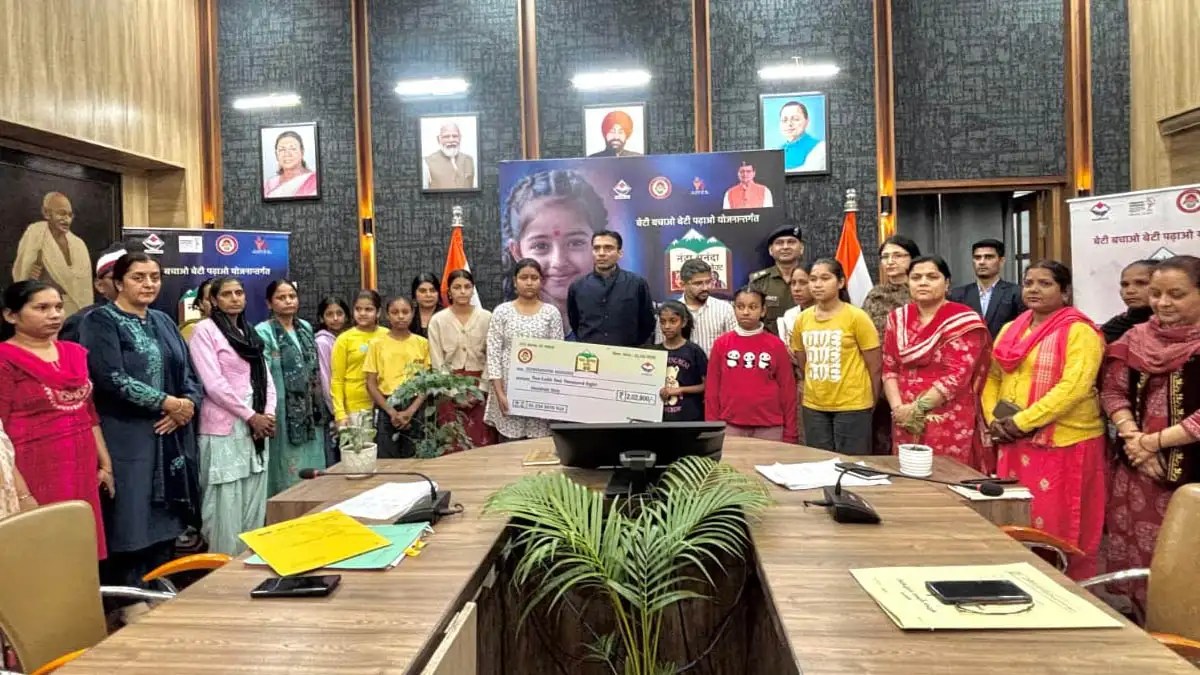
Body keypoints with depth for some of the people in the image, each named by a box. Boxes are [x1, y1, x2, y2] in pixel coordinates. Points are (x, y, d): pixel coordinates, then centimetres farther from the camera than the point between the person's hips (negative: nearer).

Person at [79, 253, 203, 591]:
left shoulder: (163, 322, 16)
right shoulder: (100, 322, -3)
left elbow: (189, 373, 13)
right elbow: (112, 378, -15)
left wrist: (187, 405, -7)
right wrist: (167, 403, -14)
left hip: (171, 438, 6)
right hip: (127, 440, -6)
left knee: (165, 524, 10)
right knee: (131, 527, -4)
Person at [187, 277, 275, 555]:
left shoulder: (251, 333, 17)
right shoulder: (204, 330, -4)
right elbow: (214, 384, -13)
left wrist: (268, 415, -2)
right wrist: (251, 416, -12)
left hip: (257, 428, 7)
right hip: (224, 429, -6)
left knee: (254, 507, 10)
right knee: (226, 508, -3)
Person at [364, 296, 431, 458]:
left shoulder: (422, 343, 4)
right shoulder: (377, 344, 2)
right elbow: (371, 384, 0)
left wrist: (410, 411, -10)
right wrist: (391, 411, -10)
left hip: (415, 410, 1)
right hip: (386, 410, -1)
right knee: (385, 461, -1)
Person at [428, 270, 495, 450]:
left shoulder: (486, 317, 1)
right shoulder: (438, 320, 0)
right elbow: (437, 362, -1)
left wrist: (480, 389, -7)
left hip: (480, 387, 0)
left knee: (483, 443, -2)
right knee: (453, 444, 0)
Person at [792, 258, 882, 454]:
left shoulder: (856, 317, -11)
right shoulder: (802, 319, 3)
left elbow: (875, 366, -5)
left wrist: (869, 403, 2)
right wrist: (816, 389, 13)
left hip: (852, 406, -4)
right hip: (813, 406, 4)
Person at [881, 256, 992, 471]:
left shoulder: (963, 321, -5)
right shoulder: (898, 319, 9)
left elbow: (957, 375, -13)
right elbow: (889, 368, 7)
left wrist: (917, 408, -15)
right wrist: (898, 408, -7)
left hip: (950, 422, -4)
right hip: (906, 422, 4)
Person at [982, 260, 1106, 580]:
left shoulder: (1079, 332, -8)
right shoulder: (1011, 330, 14)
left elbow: (1073, 387, -18)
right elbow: (992, 377, 16)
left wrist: (1021, 421, -19)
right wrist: (994, 418, -1)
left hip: (1063, 442, -6)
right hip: (1015, 443, 6)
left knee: (1057, 525, 0)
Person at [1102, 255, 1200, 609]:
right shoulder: (1136, 338, 8)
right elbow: (1113, 390, 9)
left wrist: (1153, 441, -10)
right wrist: (1132, 437, -6)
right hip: (1137, 469, 5)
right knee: (1138, 561, 12)